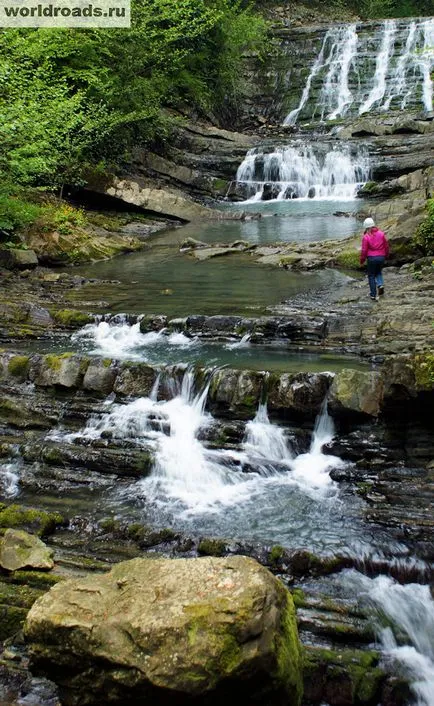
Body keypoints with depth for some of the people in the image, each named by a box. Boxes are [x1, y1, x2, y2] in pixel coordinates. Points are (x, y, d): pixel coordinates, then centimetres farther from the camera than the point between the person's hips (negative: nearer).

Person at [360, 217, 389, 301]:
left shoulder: (366, 237, -11)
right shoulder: (381, 233, 0)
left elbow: (364, 250, -9)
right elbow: (386, 245, 6)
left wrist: (362, 260, 5)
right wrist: (386, 255, 23)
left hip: (372, 258, -4)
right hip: (381, 257, 4)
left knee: (371, 276, 8)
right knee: (379, 272, 27)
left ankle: (373, 295, 8)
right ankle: (380, 284, 1)